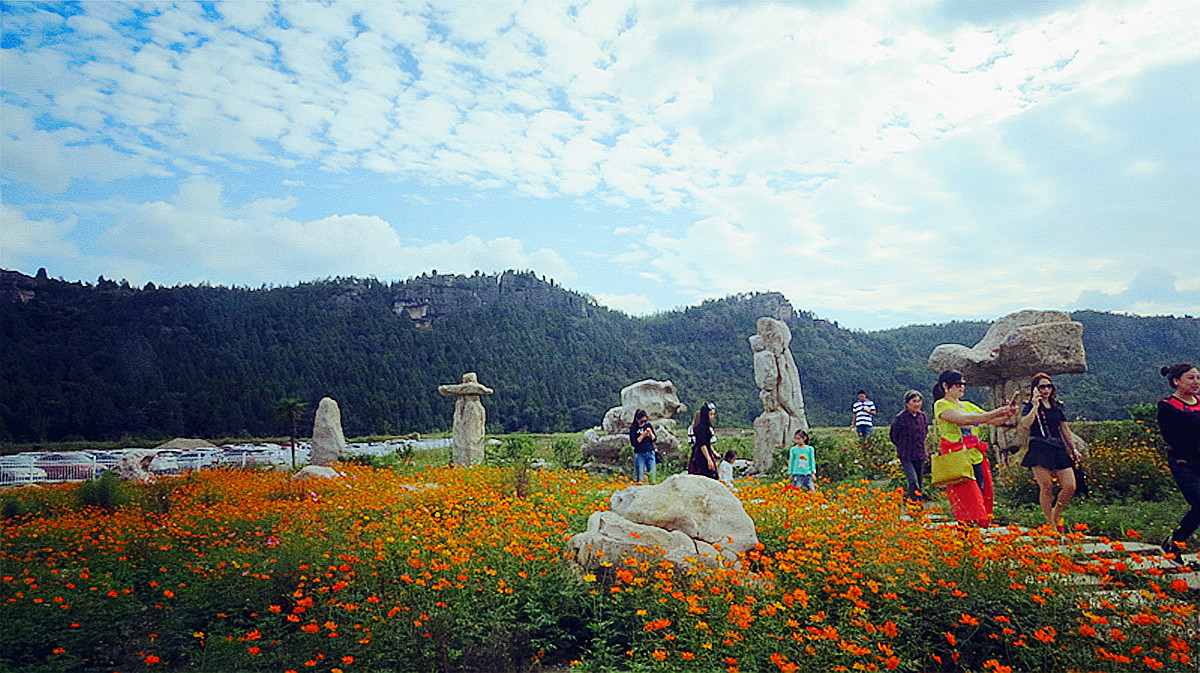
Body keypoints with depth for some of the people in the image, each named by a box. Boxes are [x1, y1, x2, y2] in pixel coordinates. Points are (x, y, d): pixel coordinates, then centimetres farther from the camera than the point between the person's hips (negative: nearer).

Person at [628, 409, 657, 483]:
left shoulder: (648, 425, 8)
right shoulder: (633, 428, -4)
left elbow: (654, 439, 9)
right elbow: (634, 442, -9)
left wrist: (650, 432, -10)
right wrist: (643, 435, -15)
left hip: (650, 453, 4)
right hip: (639, 454, -4)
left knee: (653, 472, 2)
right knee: (640, 474, -4)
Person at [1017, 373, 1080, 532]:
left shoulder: (1057, 406, 17)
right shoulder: (1030, 406, 2)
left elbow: (1065, 429, 24)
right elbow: (1025, 425, -16)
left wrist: (1074, 448, 22)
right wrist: (1035, 406, -14)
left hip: (1059, 449, 5)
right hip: (1039, 449, -5)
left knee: (1070, 487, -5)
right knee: (1046, 487, -9)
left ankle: (1056, 516, 18)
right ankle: (1050, 525, 3)